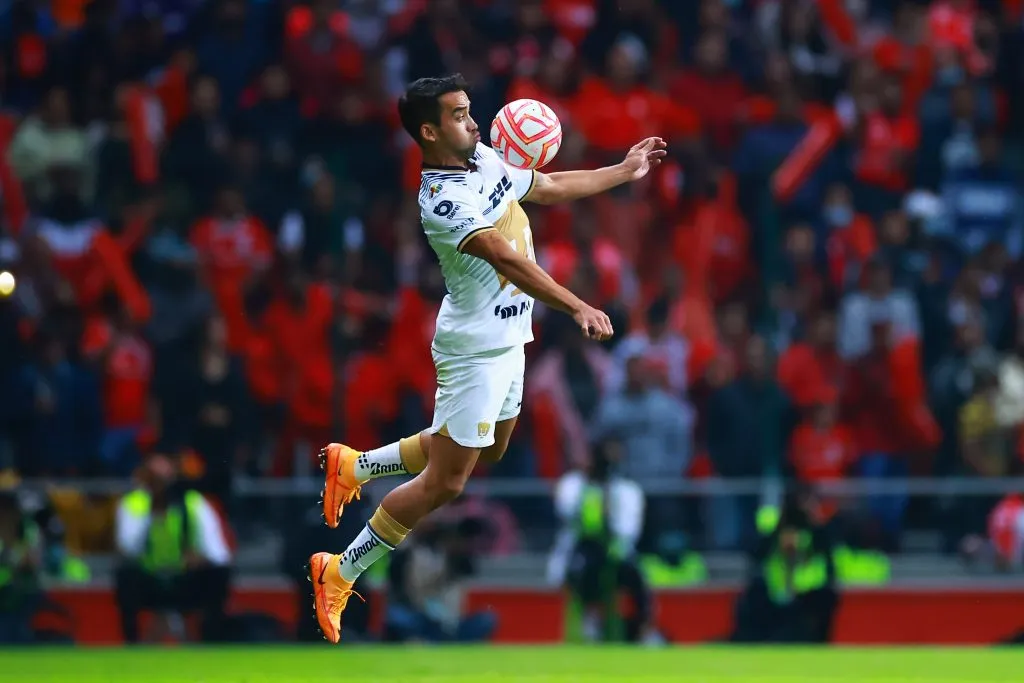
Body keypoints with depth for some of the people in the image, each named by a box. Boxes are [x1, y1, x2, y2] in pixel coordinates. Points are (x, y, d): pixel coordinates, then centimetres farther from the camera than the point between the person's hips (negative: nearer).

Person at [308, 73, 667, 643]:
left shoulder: (485, 160, 4)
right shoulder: (442, 201, -25)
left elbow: (550, 188, 21)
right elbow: (506, 259, -34)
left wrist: (625, 171, 24)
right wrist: (577, 307, -41)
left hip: (507, 340, 10)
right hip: (475, 351, -10)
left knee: (487, 451, 23)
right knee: (446, 481, -5)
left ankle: (354, 465, 33)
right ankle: (340, 573, 5)